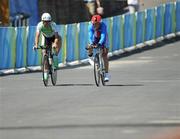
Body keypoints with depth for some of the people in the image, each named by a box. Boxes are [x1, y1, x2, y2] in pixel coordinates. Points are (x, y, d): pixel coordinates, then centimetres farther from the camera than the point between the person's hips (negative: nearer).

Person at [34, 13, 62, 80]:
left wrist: (55, 44, -60)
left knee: (59, 38, -35)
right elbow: (37, 35, -37)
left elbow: (56, 36, -42)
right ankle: (46, 73, 1)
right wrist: (36, 45, -53)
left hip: (53, 37, -1)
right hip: (46, 38, 1)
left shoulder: (53, 25, -33)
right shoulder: (40, 25, -28)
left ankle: (55, 56, -26)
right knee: (44, 53, -10)